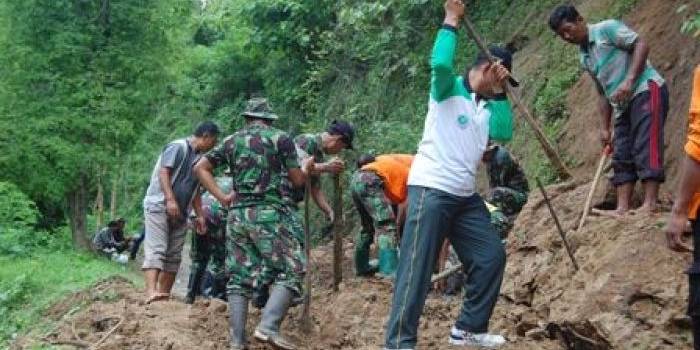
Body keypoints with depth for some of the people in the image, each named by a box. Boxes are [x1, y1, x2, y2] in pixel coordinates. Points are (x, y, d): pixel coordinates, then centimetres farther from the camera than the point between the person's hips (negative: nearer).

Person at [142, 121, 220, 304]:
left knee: (174, 256, 4)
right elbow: (163, 172, -16)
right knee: (156, 250, -19)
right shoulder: (178, 147, -5)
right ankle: (151, 292, -31)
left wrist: (200, 215, 19)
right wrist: (170, 199, -25)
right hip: (158, 206, -9)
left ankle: (164, 295, 7)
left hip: (179, 213, 9)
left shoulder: (199, 158, 19)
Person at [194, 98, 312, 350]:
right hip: (271, 214, -5)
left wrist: (222, 197, 11)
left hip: (238, 215, 5)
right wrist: (307, 168, 25)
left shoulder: (232, 141, 15)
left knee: (240, 278, 7)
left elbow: (200, 168, 14)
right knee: (290, 271, -2)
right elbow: (297, 181, 4)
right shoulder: (281, 138, 2)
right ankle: (268, 326, -21)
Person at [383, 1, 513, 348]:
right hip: (431, 188, -8)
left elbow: (504, 133, -1)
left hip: (465, 195, 8)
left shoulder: (487, 105, 16)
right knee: (417, 267, -11)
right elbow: (440, 63, -24)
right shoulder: (449, 89, -2)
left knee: (491, 256, 10)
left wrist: (498, 92, -2)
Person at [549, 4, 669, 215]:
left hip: (645, 90, -9)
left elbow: (641, 45, -11)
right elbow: (603, 93, 22)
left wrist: (629, 81, -20)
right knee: (622, 156, 3)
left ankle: (650, 204, -23)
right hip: (623, 104, 9)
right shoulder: (585, 58, 20)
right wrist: (604, 128, 16)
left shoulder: (606, 28, -2)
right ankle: (622, 209, 1)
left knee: (646, 147, -17)